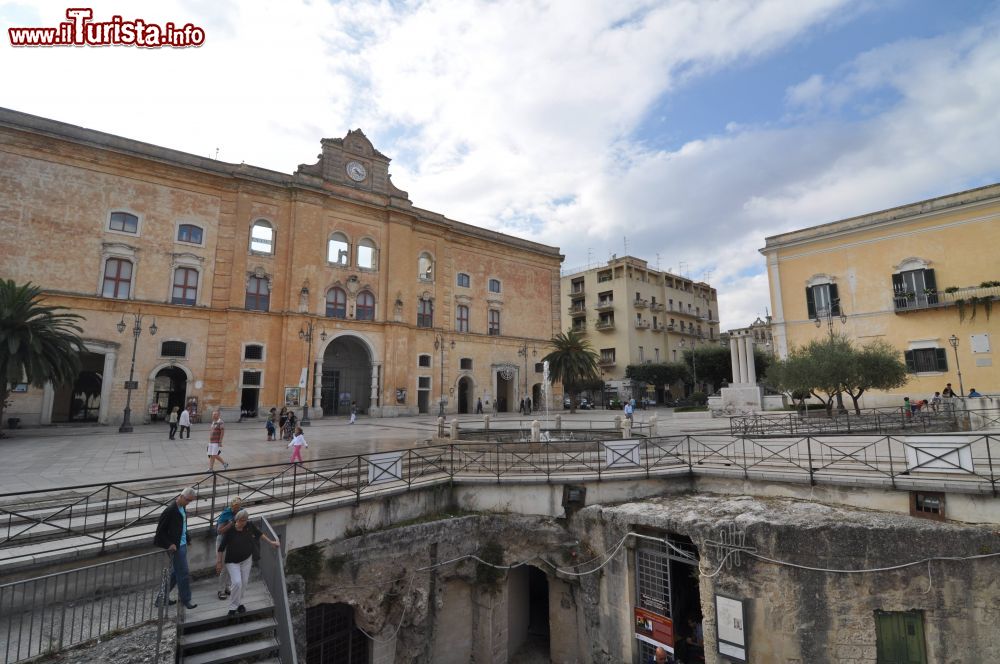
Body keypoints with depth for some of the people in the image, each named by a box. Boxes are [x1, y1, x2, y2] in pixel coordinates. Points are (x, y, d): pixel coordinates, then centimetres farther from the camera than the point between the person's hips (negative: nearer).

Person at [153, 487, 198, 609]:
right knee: (183, 574, 1)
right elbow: (160, 529, -17)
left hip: (183, 544, 9)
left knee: (176, 572, 19)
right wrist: (169, 544, -18)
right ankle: (185, 600, 13)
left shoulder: (182, 507, 4)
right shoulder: (170, 510, -22)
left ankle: (162, 596, 33)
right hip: (176, 546, -9)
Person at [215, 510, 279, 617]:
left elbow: (259, 534, 4)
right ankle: (233, 607, 4)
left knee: (244, 582, 6)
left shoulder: (249, 526, -12)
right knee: (237, 582, -14)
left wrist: (271, 542, 7)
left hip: (246, 559, 4)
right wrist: (219, 562, -9)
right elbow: (221, 547, -12)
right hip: (232, 561, -3)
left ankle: (239, 603, 27)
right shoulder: (230, 531, -22)